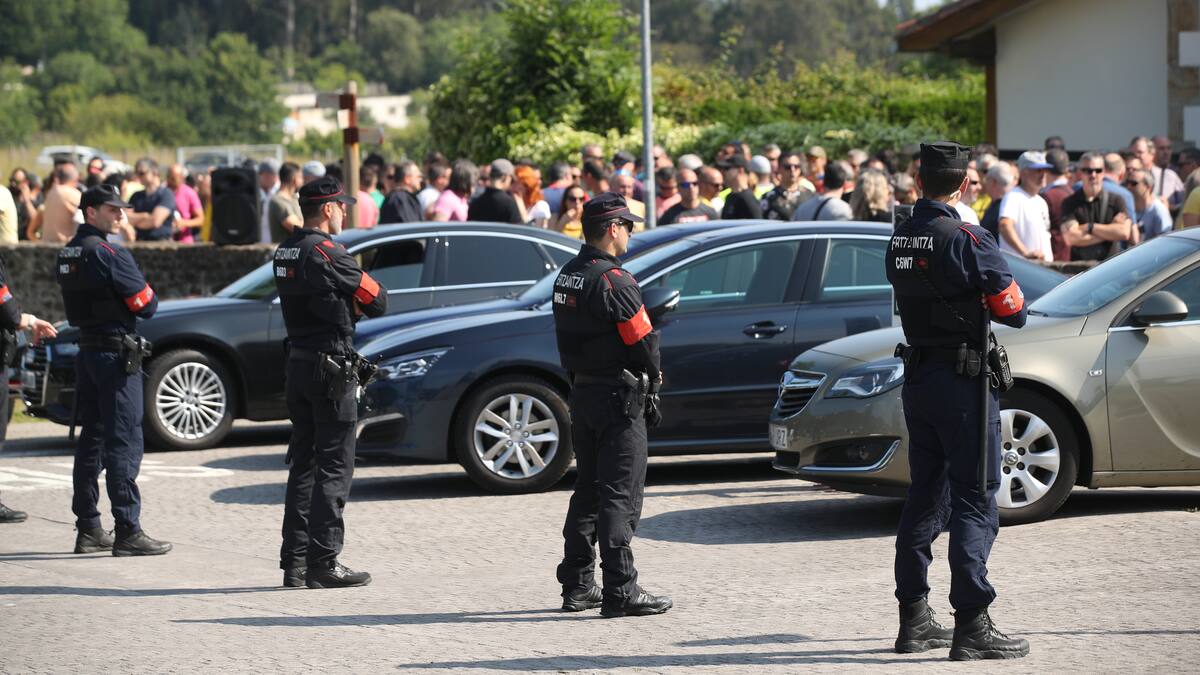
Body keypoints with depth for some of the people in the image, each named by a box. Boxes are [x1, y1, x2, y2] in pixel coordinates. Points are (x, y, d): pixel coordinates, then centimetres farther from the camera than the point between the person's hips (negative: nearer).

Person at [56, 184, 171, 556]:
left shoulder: (68, 254, 12)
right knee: (124, 442, -7)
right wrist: (146, 295, 7)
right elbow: (146, 304, -13)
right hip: (116, 352, -9)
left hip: (86, 351, 9)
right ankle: (128, 531, -8)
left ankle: (88, 528, 16)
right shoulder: (108, 253, -16)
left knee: (91, 439, 13)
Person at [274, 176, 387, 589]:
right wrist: (360, 304, 8)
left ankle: (294, 562, 13)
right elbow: (377, 302, -11)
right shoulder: (327, 252, -15)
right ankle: (322, 564, -5)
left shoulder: (285, 252, 12)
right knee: (334, 467, -4)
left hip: (297, 364, 9)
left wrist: (345, 306, 0)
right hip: (331, 367, -9)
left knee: (302, 463, 12)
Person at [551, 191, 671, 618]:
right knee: (620, 495, -6)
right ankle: (620, 592, -6)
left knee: (588, 490, 16)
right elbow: (642, 341, -17)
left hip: (582, 391, 9)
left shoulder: (567, 277, 9)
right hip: (618, 396, -9)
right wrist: (652, 375, 2)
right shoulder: (613, 280, -18)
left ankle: (577, 586, 20)